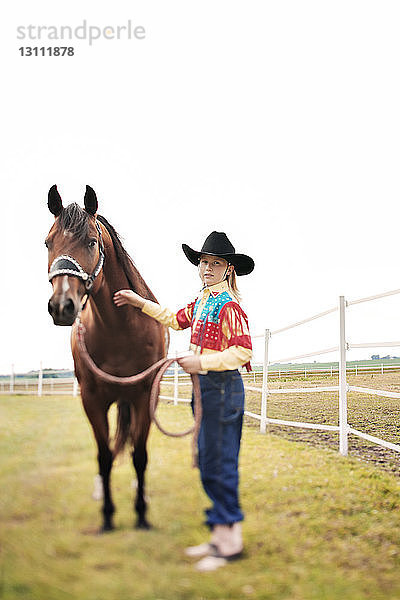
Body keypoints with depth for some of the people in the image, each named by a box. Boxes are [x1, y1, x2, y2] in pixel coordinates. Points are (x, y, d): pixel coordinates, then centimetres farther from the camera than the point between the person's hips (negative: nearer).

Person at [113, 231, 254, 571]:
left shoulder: (229, 305, -14)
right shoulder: (202, 301, 14)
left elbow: (243, 352, -21)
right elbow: (176, 320, 32)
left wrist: (201, 362, -23)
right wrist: (140, 303, 29)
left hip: (222, 386, -10)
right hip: (205, 386, 10)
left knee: (219, 462, -6)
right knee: (208, 462, 13)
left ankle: (231, 542, 2)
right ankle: (222, 536, 22)